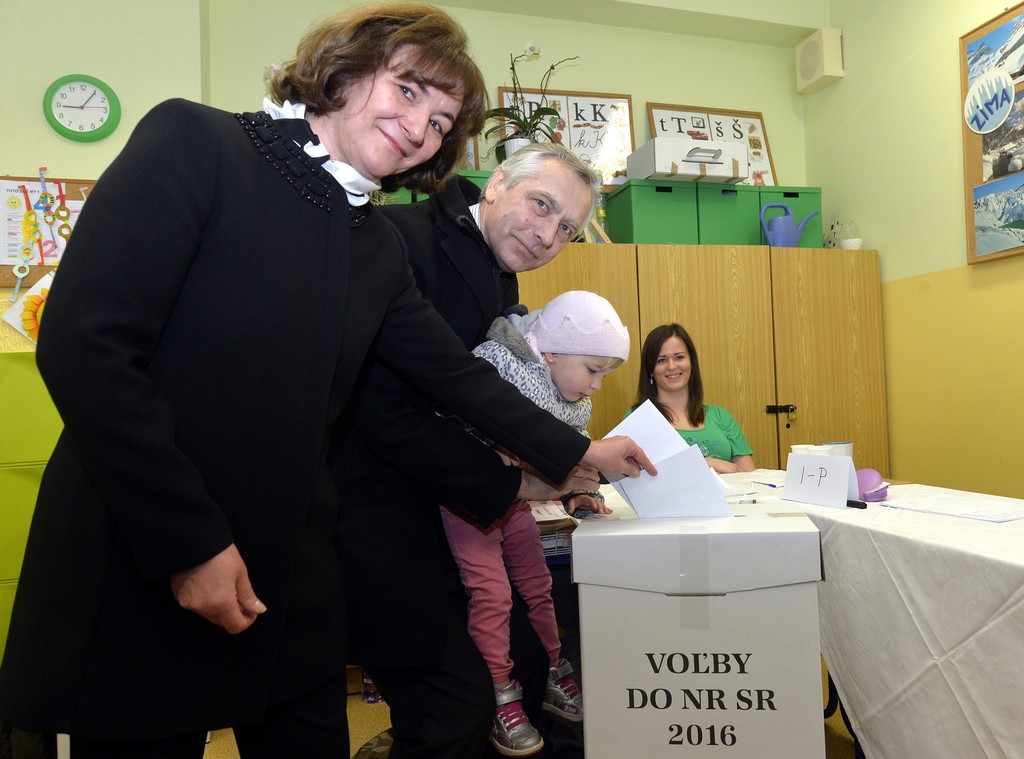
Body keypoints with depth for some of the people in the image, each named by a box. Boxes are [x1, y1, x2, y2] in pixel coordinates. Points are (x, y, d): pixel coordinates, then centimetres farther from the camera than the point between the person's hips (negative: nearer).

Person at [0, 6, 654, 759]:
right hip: (135, 572, -5)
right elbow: (82, 344, -18)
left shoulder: (381, 248, 6)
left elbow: (456, 372, 15)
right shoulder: (195, 142, -11)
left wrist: (575, 452, 19)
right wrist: (187, 541, -18)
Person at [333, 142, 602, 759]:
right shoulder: (404, 238, -18)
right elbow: (388, 414, -24)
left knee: (527, 664, 12)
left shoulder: (503, 286, 12)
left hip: (441, 510, 9)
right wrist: (511, 485, -14)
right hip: (375, 515, -9)